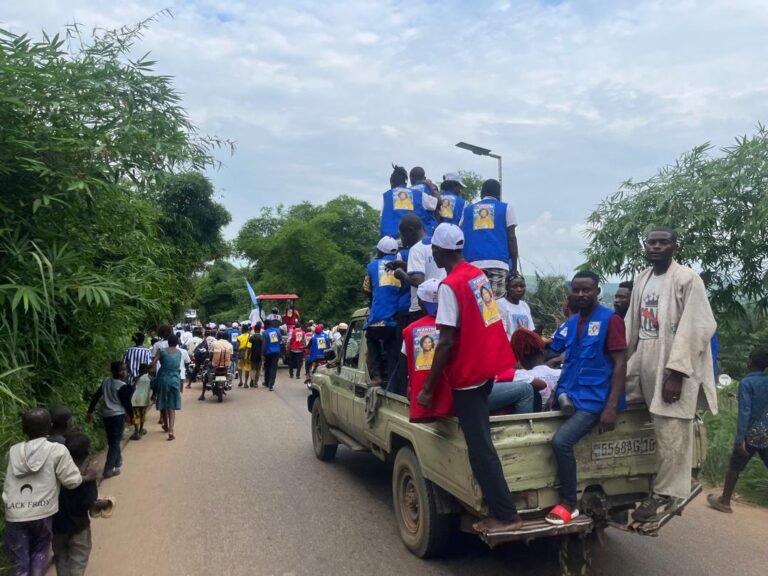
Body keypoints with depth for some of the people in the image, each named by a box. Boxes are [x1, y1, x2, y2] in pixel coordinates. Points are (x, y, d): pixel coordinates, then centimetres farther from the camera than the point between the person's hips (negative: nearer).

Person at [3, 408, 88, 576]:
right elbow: (72, 480, -4)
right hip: (42, 514, -1)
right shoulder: (58, 450, -5)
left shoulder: (14, 451, 6)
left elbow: (9, 482, 11)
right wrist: (87, 477, 13)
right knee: (39, 553, 22)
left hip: (15, 516, 1)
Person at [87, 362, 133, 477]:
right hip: (118, 416, -7)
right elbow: (126, 403, -11)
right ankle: (109, 469, -5)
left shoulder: (105, 382, 6)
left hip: (106, 415, 7)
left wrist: (90, 411, 16)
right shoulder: (123, 386, -15)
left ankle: (117, 462, 36)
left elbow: (95, 397, 10)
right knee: (115, 442, -2)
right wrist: (130, 414, 6)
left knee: (111, 441, 20)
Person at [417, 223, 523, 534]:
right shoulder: (479, 274, 6)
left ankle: (506, 515, 4)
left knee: (479, 447, -1)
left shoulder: (449, 285, -20)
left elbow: (446, 342, -23)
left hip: (468, 372, -9)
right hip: (488, 363, 9)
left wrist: (427, 387, -17)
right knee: (480, 440, 23)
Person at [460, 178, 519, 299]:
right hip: (498, 262, -2)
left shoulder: (467, 210, 20)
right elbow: (511, 238, 5)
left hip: (473, 263, 2)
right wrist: (514, 266, 6)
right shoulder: (506, 208, 14)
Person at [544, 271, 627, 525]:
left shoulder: (610, 319, -7)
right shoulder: (571, 322, 15)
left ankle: (569, 504, -5)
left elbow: (620, 364, -11)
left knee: (561, 441, -23)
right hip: (569, 395, 8)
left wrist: (611, 406, -18)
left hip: (595, 398, -8)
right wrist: (557, 391, 11)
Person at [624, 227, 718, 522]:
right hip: (644, 365, 6)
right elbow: (631, 324, 16)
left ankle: (667, 493, 11)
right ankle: (663, 488, 23)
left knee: (671, 435, -1)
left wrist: (676, 372, -19)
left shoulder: (687, 279, -8)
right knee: (660, 433, 12)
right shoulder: (642, 280, 14)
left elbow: (695, 329, -14)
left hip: (673, 369, -6)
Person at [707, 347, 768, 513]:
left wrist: (740, 438, -20)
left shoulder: (746, 382, -11)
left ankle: (724, 501, 20)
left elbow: (744, 412, -18)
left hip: (751, 434, -4)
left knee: (734, 467, 10)